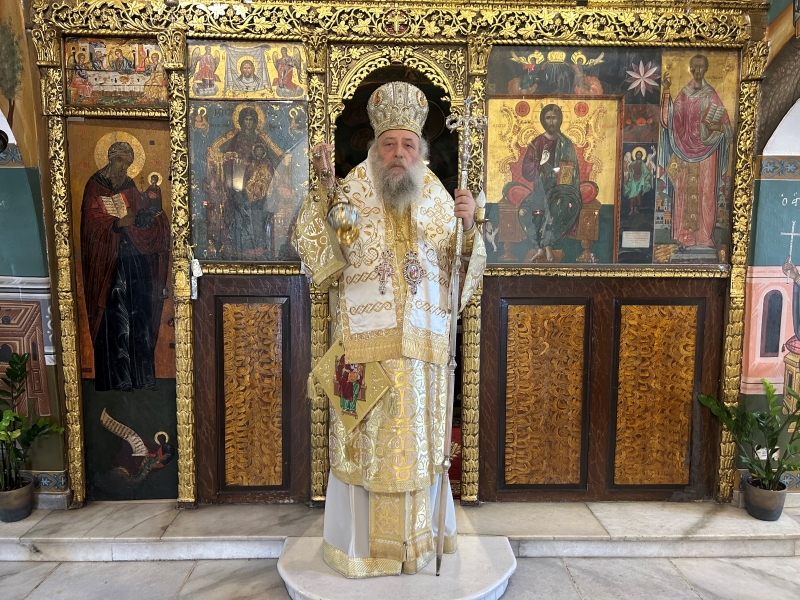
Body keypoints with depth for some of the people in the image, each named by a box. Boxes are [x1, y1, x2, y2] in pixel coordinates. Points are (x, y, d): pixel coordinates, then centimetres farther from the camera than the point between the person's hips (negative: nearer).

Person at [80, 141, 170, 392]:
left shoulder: (129, 186, 14)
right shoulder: (95, 187, -1)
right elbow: (91, 225, -8)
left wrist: (153, 217, -5)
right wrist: (118, 223, -23)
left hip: (135, 258, 5)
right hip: (109, 261, -5)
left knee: (140, 315, 3)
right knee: (115, 318, -6)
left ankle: (142, 375, 10)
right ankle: (118, 377, 2)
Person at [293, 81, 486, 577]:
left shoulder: (438, 202, 6)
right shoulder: (350, 197, 0)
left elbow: (463, 272, 5)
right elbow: (323, 264, -2)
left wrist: (468, 226, -12)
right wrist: (320, 201, -11)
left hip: (424, 346, 2)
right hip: (366, 345, -2)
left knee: (420, 439, 13)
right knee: (365, 440, 8)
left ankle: (420, 534, 35)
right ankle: (360, 544, 29)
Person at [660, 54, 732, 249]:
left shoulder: (711, 95, 4)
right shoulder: (684, 93, 10)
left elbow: (725, 124, 3)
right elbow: (671, 116, -4)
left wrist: (716, 127, -21)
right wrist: (666, 91, -12)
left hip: (706, 150, -2)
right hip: (686, 148, 2)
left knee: (705, 191, -3)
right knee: (685, 190, 0)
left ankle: (705, 236, 1)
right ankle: (686, 234, 6)